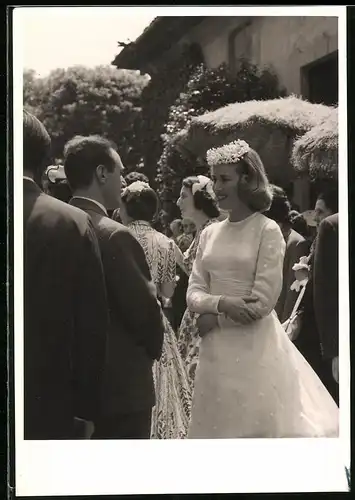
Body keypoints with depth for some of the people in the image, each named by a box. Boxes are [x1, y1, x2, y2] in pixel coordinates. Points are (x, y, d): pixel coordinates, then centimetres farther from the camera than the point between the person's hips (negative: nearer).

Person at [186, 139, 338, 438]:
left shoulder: (267, 231, -8)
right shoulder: (210, 234, 8)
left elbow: (262, 302, -14)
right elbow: (194, 292, 5)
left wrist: (213, 318, -9)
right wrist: (221, 303, -15)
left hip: (254, 347, -5)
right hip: (216, 349, 5)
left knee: (256, 425, 2)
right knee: (218, 425, 12)